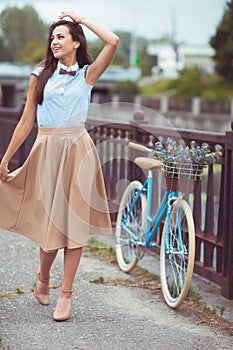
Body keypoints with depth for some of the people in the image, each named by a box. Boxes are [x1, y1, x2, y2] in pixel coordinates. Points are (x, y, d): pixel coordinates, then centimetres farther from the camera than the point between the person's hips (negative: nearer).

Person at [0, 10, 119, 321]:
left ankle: (66, 293, 8)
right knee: (50, 220, 1)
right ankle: (43, 277, 29)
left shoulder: (87, 74, 6)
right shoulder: (40, 75, 8)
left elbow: (112, 42, -9)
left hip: (78, 150, 0)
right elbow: (27, 121, 9)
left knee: (73, 221, 0)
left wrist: (81, 19, 1)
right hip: (47, 150, 0)